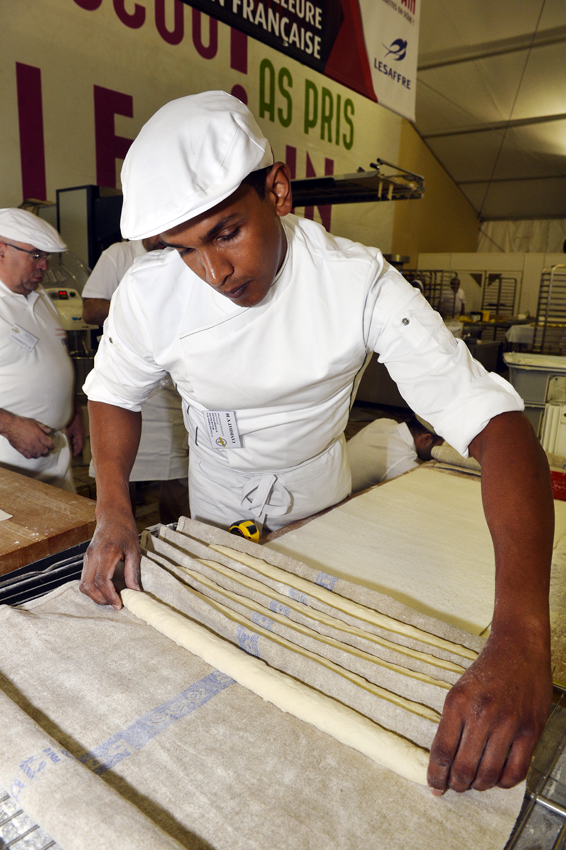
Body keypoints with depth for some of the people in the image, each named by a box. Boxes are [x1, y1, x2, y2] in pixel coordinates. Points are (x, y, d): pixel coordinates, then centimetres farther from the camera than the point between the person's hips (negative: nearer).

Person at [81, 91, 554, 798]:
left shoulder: (360, 282, -35)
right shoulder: (148, 294, -26)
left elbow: (493, 420, -41)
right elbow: (114, 393, -7)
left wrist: (522, 636, -53)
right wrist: (112, 512, -24)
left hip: (317, 488, 0)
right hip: (216, 494, 1)